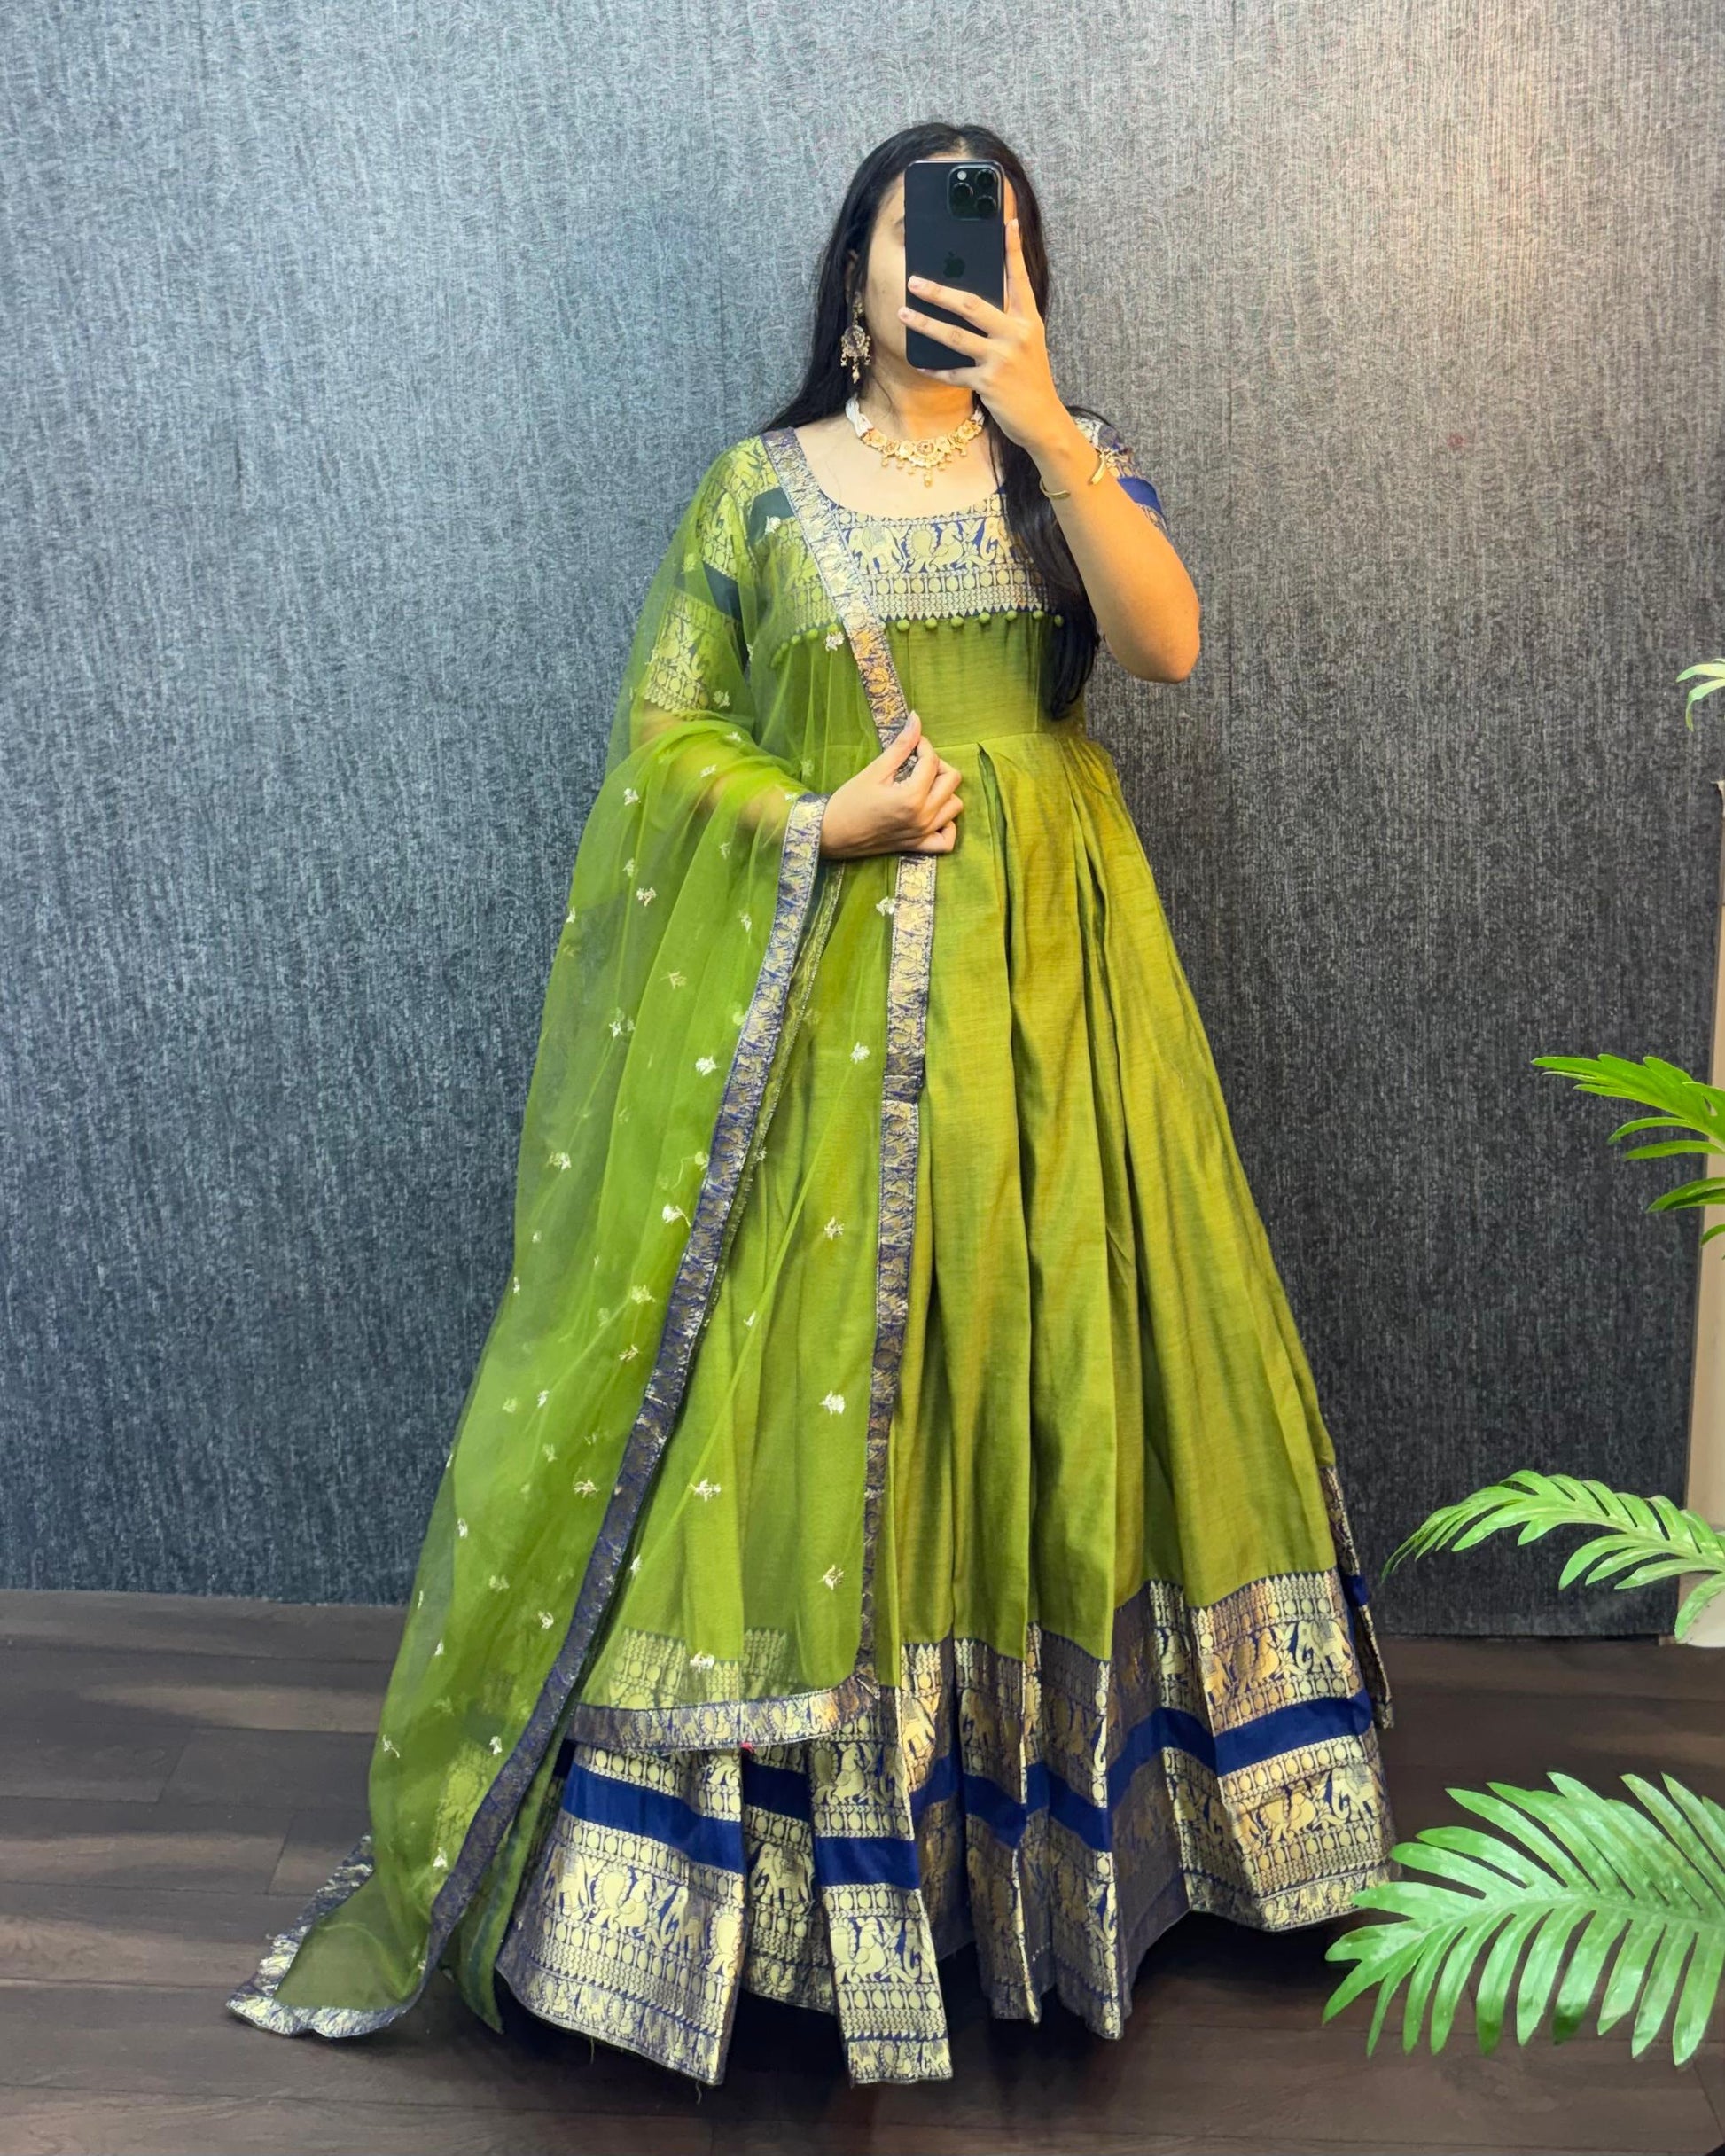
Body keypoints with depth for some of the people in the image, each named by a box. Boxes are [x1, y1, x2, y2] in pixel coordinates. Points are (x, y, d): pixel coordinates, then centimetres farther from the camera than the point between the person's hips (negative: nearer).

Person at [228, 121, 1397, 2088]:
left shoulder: (1070, 461, 9)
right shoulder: (765, 486, 7)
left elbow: (1168, 641, -9)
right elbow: (665, 723, 6)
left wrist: (1044, 425, -19)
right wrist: (820, 818, -11)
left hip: (1040, 969, 2)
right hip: (808, 983, -1)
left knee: (1046, 1346, 4)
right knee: (786, 1370, -1)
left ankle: (1062, 1802, 23)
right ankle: (763, 1838, 14)